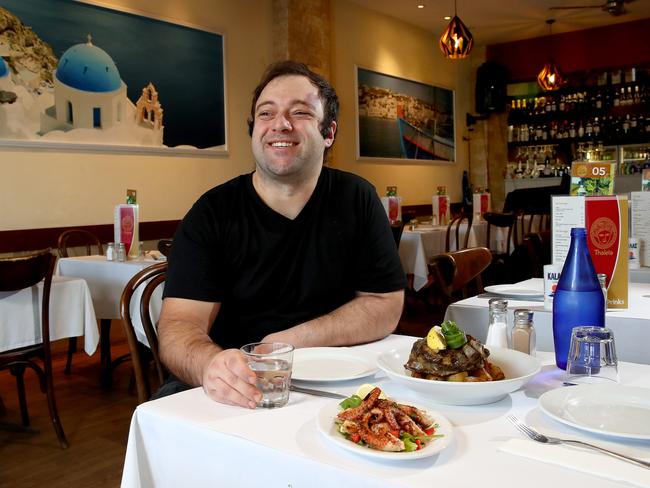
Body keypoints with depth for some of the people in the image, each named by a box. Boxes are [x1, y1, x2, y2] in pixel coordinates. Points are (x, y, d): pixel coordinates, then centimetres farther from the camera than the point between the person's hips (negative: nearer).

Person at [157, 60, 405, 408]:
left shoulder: (356, 200, 1)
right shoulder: (212, 213, -4)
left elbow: (385, 305, -1)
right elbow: (180, 324, -12)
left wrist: (282, 342, -11)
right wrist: (210, 365, -36)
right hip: (235, 399, 1)